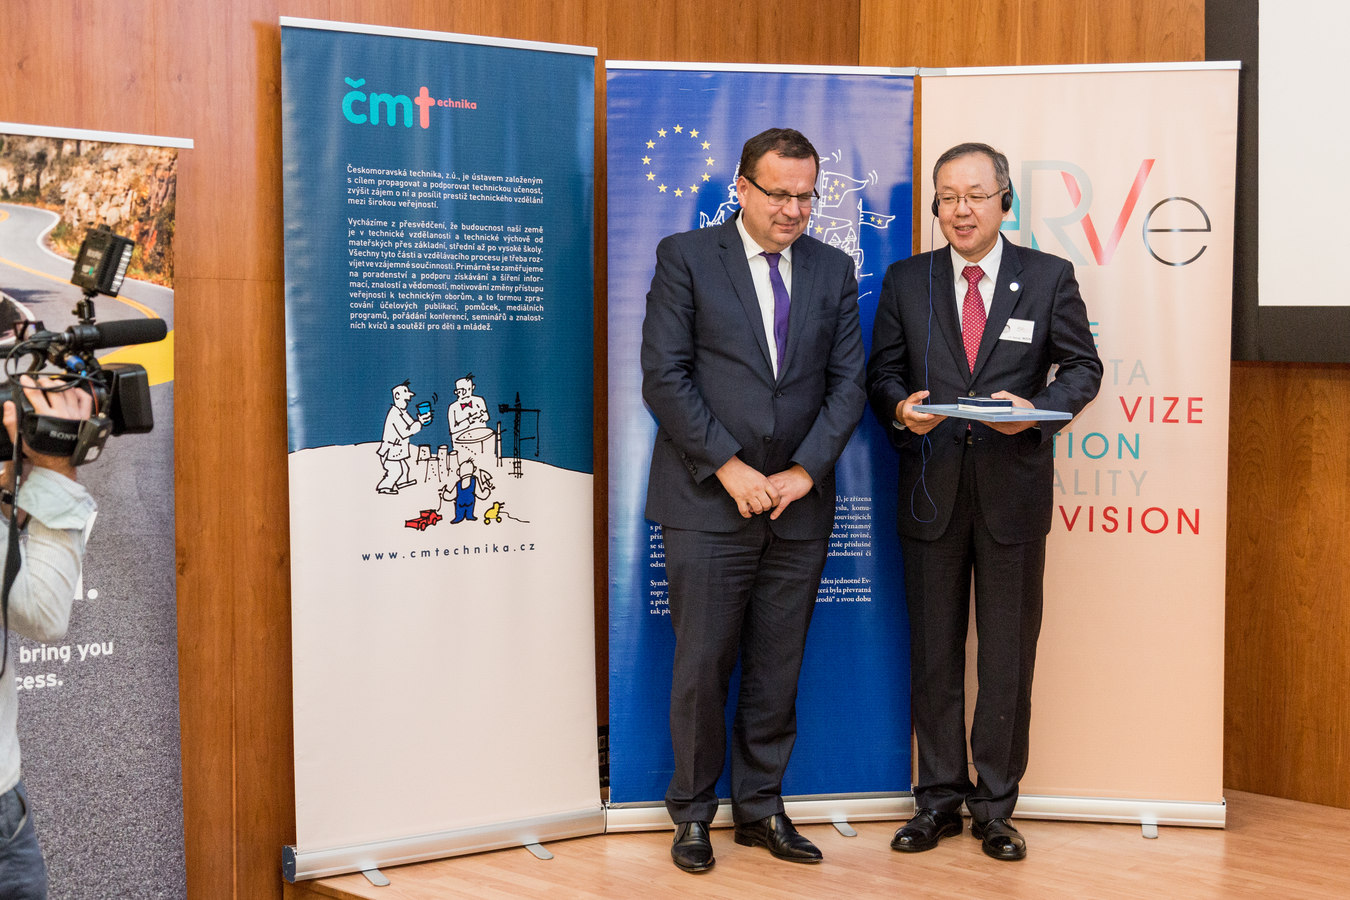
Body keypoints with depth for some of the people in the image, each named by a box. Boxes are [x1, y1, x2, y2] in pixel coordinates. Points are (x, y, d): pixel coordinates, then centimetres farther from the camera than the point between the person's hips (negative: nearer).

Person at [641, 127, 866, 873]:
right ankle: (692, 812, 17)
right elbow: (664, 376, -7)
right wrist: (728, 466, -12)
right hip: (707, 503, -3)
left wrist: (806, 470, -6)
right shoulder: (685, 257, 0)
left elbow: (848, 382, 7)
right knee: (702, 666, 1)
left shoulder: (833, 270, 11)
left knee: (777, 669, 9)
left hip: (799, 504, 3)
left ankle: (760, 807, 22)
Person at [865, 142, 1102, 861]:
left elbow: (1082, 366, 5)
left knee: (1009, 654, 5)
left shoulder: (1049, 277, 3)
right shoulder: (905, 281, 7)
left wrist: (1039, 409, -14)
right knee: (933, 652, 8)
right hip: (931, 487, 1)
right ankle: (940, 797, 21)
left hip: (1014, 491, -1)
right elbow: (881, 371, 10)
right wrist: (899, 408, -13)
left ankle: (996, 805, 17)